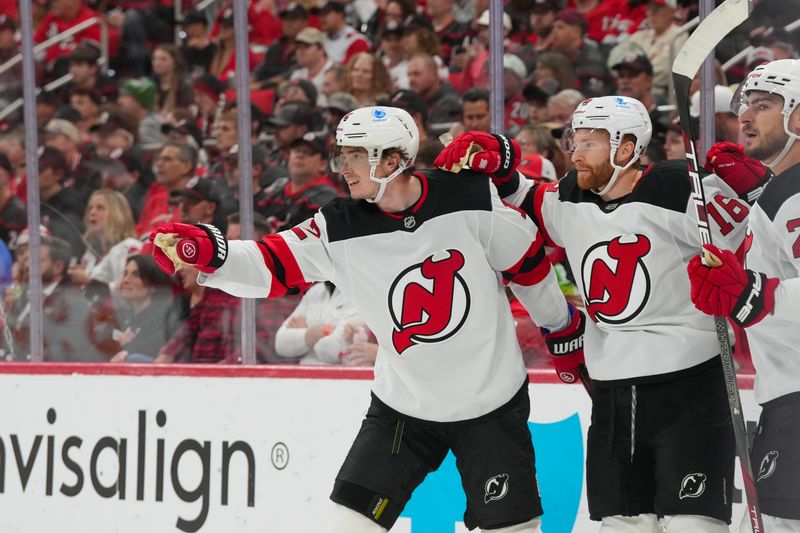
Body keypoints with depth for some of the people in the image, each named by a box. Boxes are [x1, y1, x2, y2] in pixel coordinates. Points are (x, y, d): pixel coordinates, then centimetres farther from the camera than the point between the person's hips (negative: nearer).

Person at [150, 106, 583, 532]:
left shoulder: (472, 199, -14)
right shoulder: (340, 228, -10)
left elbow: (527, 264, 0)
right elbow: (272, 265, -17)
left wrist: (565, 330, 12)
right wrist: (208, 252, -36)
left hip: (492, 404, -2)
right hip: (402, 406, 2)